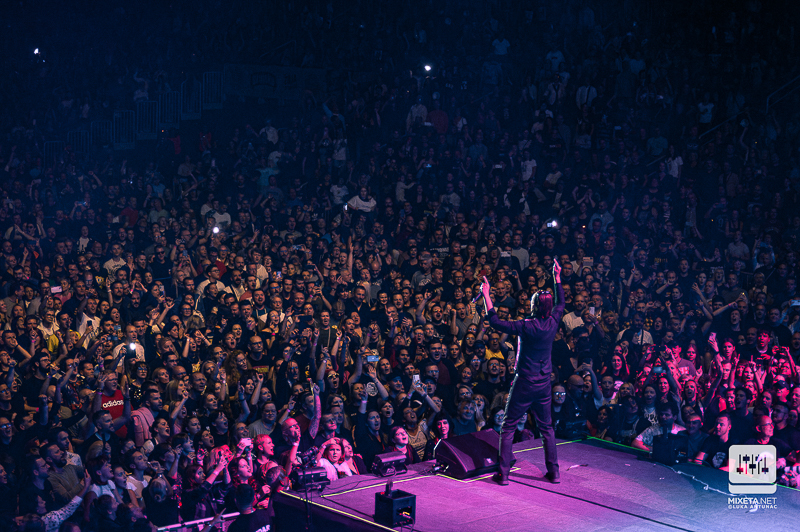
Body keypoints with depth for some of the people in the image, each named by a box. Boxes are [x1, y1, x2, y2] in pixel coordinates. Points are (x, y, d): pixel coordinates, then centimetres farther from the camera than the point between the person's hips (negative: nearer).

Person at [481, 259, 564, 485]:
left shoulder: (527, 327, -20)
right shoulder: (552, 323, -5)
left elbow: (495, 322, -20)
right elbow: (561, 304, 16)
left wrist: (486, 296, -15)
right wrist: (557, 278, 23)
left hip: (525, 383, -5)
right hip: (544, 382, 5)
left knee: (508, 427, 3)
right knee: (546, 427, 16)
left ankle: (503, 473, 0)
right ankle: (554, 472, 17)